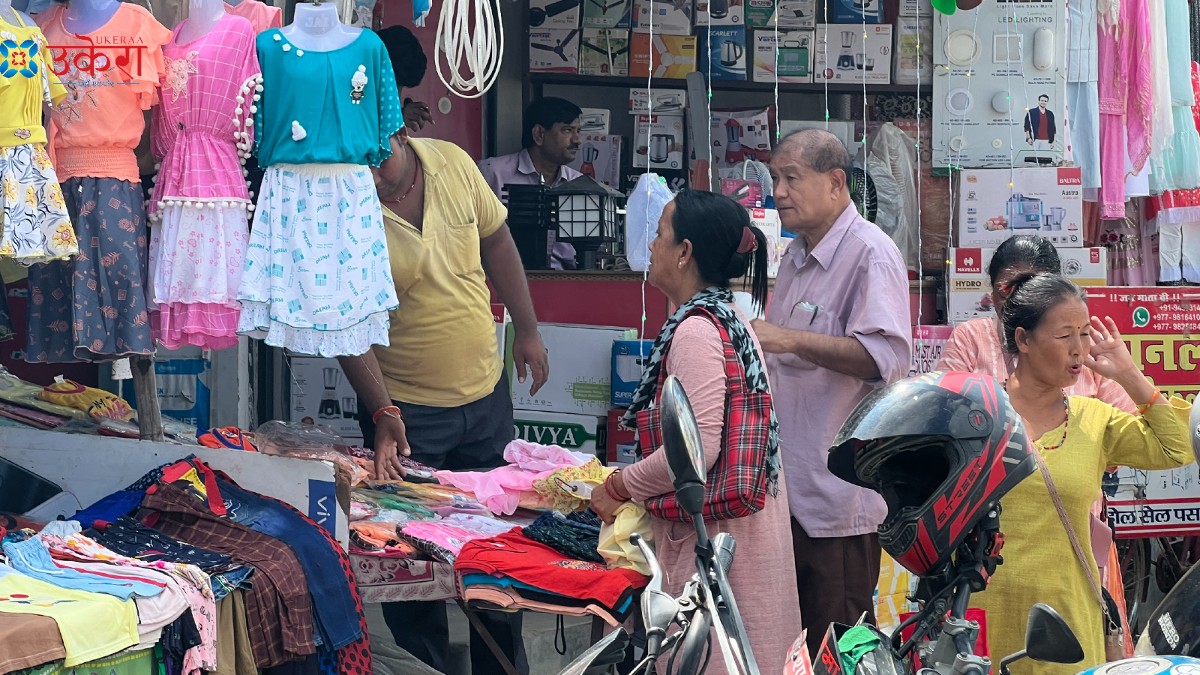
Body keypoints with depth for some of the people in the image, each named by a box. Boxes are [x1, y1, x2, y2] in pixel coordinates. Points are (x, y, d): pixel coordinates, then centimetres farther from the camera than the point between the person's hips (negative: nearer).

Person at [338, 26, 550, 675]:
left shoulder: (452, 164, -7)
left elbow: (495, 239, 8)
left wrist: (527, 329, 12)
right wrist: (382, 413, -27)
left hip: (486, 392, 5)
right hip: (405, 410, -4)